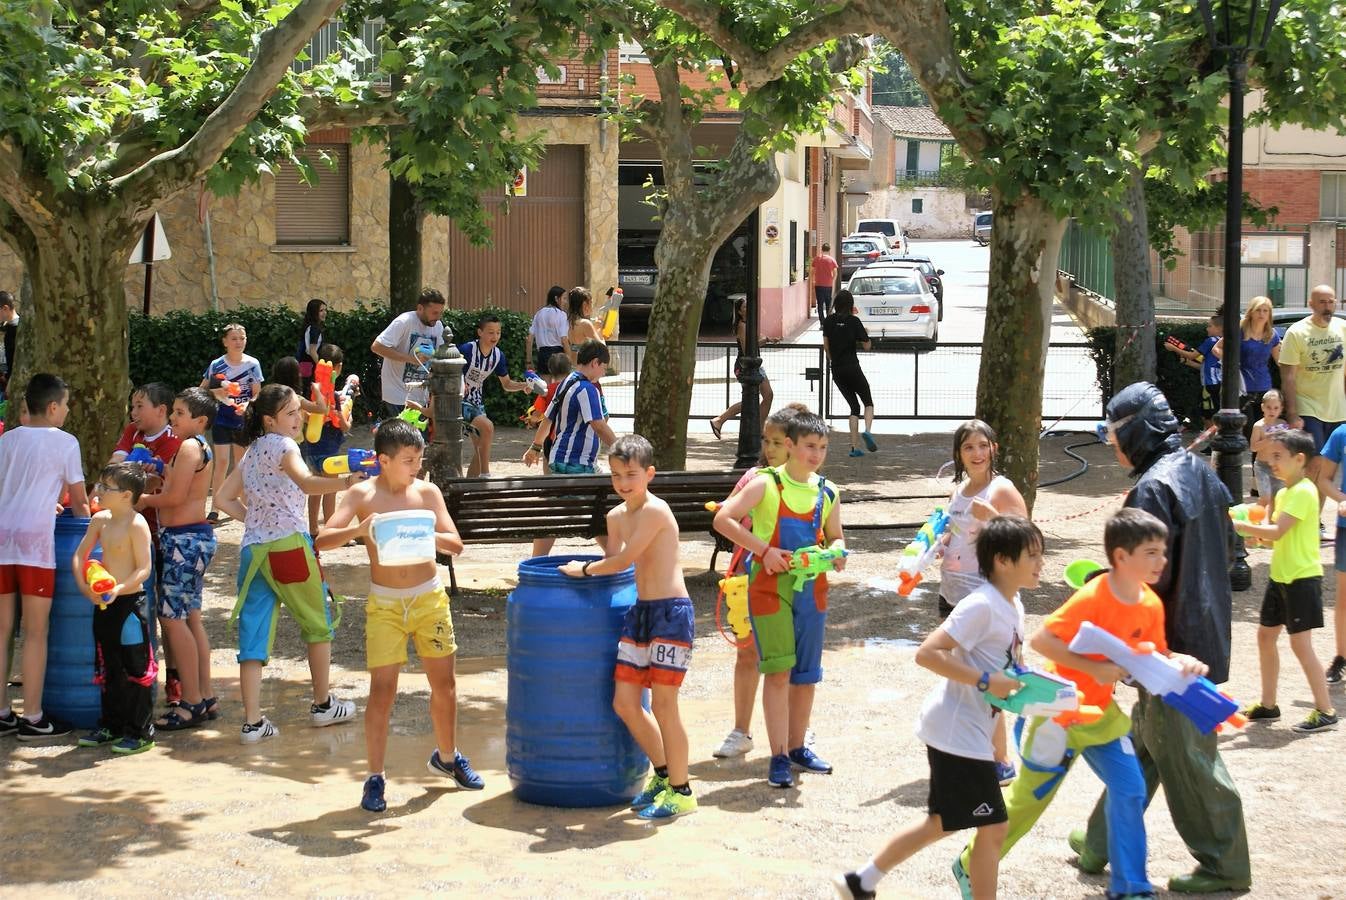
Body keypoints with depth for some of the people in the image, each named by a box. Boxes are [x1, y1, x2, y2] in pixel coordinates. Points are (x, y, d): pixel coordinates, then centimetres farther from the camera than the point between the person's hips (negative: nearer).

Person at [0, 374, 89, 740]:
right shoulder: (64, 442, 2)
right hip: (34, 536, -5)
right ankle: (32, 718, 3)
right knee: (35, 632, 0)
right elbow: (79, 500, 5)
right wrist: (84, 518, 25)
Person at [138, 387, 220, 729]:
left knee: (172, 617, -8)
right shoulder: (198, 446, 16)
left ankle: (191, 702, -6)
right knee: (190, 618, 13)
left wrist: (144, 499, -6)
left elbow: (175, 496, -19)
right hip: (188, 537, 10)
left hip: (186, 539, -10)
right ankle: (205, 697, 18)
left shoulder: (190, 447, -14)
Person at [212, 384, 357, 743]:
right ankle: (323, 704, 21)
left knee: (254, 633, 2)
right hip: (289, 545, -7)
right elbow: (307, 483, -28)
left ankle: (252, 722, -3)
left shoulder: (252, 452, 17)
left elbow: (224, 499, 18)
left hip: (253, 549, 7)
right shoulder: (282, 445, -7)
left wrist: (256, 520, 14)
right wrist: (346, 481, -43)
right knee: (318, 624, 13)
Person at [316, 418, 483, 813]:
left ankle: (447, 757, 34)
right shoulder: (362, 495, -6)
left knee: (443, 683, 11)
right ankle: (375, 777, 5)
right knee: (382, 689, -5)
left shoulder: (427, 492, 0)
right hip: (384, 603, -2)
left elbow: (455, 544, -4)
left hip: (429, 598, 2)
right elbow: (322, 540, -13)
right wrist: (359, 530, -31)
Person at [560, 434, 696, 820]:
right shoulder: (616, 516, 11)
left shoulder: (655, 511, -15)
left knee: (663, 704, -4)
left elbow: (624, 561, -15)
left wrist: (584, 569, -2)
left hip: (671, 613, -8)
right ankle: (662, 772, 27)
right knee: (624, 702, 8)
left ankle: (681, 791, 10)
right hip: (640, 611, 8)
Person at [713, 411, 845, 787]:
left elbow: (834, 536, 20)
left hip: (812, 587, 5)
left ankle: (797, 746, 27)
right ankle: (778, 756, -3)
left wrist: (837, 552, -3)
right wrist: (763, 549, -18)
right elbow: (723, 519, -13)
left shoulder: (828, 493, 8)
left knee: (807, 674, 11)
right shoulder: (766, 485, -7)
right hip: (770, 584, -5)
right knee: (778, 670, -9)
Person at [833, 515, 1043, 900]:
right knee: (993, 826, -2)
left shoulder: (1013, 606, 9)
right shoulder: (981, 606, -21)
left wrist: (1019, 682, 3)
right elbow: (927, 653, -27)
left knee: (942, 823, 18)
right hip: (957, 732, -10)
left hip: (969, 730, 10)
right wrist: (986, 681, -26)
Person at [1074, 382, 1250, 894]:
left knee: (1186, 756, 2)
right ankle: (1104, 842, 29)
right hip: (1206, 631, 10)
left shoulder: (1154, 487, -20)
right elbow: (1224, 551, 17)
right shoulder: (1200, 473, 9)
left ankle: (1224, 867, 12)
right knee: (1145, 739, 18)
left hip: (1173, 642, -10)